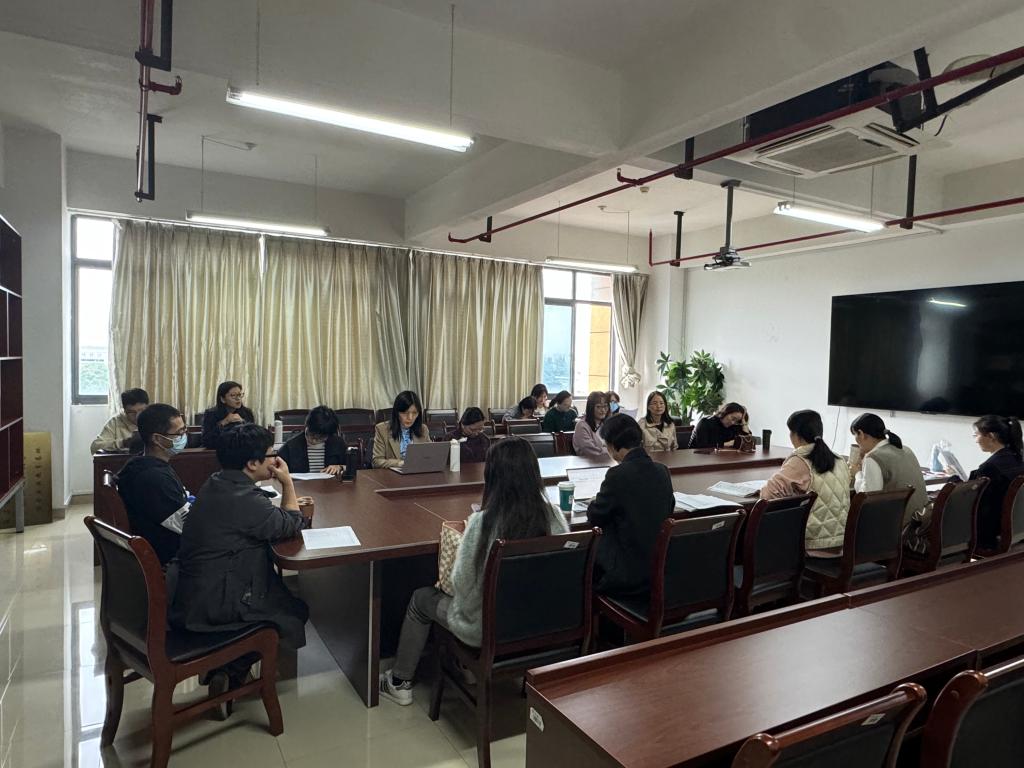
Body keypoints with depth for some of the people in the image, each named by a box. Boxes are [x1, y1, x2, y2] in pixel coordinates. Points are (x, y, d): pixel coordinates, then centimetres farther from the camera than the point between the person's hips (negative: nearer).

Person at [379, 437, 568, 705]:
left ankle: (400, 683, 37)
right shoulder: (555, 516, -17)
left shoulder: (483, 522, -29)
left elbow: (461, 584, -17)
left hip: (488, 630, -5)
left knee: (421, 598, 22)